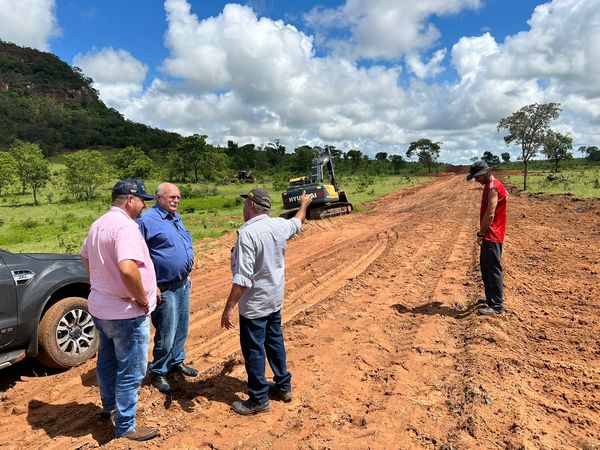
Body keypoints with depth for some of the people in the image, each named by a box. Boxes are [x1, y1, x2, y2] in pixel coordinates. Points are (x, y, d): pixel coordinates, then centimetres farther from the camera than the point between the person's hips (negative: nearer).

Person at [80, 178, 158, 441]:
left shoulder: (98, 224, 6)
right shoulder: (126, 226, -24)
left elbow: (85, 257, 20)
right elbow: (127, 269, -37)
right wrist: (142, 299, -23)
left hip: (99, 306, 10)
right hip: (126, 312, -10)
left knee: (107, 360, 25)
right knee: (131, 371, 5)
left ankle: (110, 407, 45)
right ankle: (125, 427, 19)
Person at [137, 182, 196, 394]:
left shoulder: (176, 217, 12)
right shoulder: (147, 220, -14)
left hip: (183, 284, 8)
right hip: (165, 289, -8)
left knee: (182, 329, 18)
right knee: (166, 335, 1)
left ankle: (177, 361, 37)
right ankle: (158, 373, 21)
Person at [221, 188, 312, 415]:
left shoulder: (248, 233, -24)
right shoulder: (279, 225, -2)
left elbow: (243, 277, -27)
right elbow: (298, 222, 22)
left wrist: (229, 308, -22)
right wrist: (304, 204, 41)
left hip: (254, 303, -8)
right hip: (275, 298, 8)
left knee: (253, 349, 6)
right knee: (275, 341, 21)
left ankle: (259, 400, 19)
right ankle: (283, 386, 36)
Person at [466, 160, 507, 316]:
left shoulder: (493, 187, -17)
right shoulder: (490, 186, 15)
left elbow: (490, 214, -22)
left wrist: (480, 234, -15)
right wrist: (483, 233, 14)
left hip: (492, 237, -10)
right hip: (489, 236, 10)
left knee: (493, 270, -5)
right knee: (486, 268, 17)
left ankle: (497, 306, 2)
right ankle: (491, 298, 29)